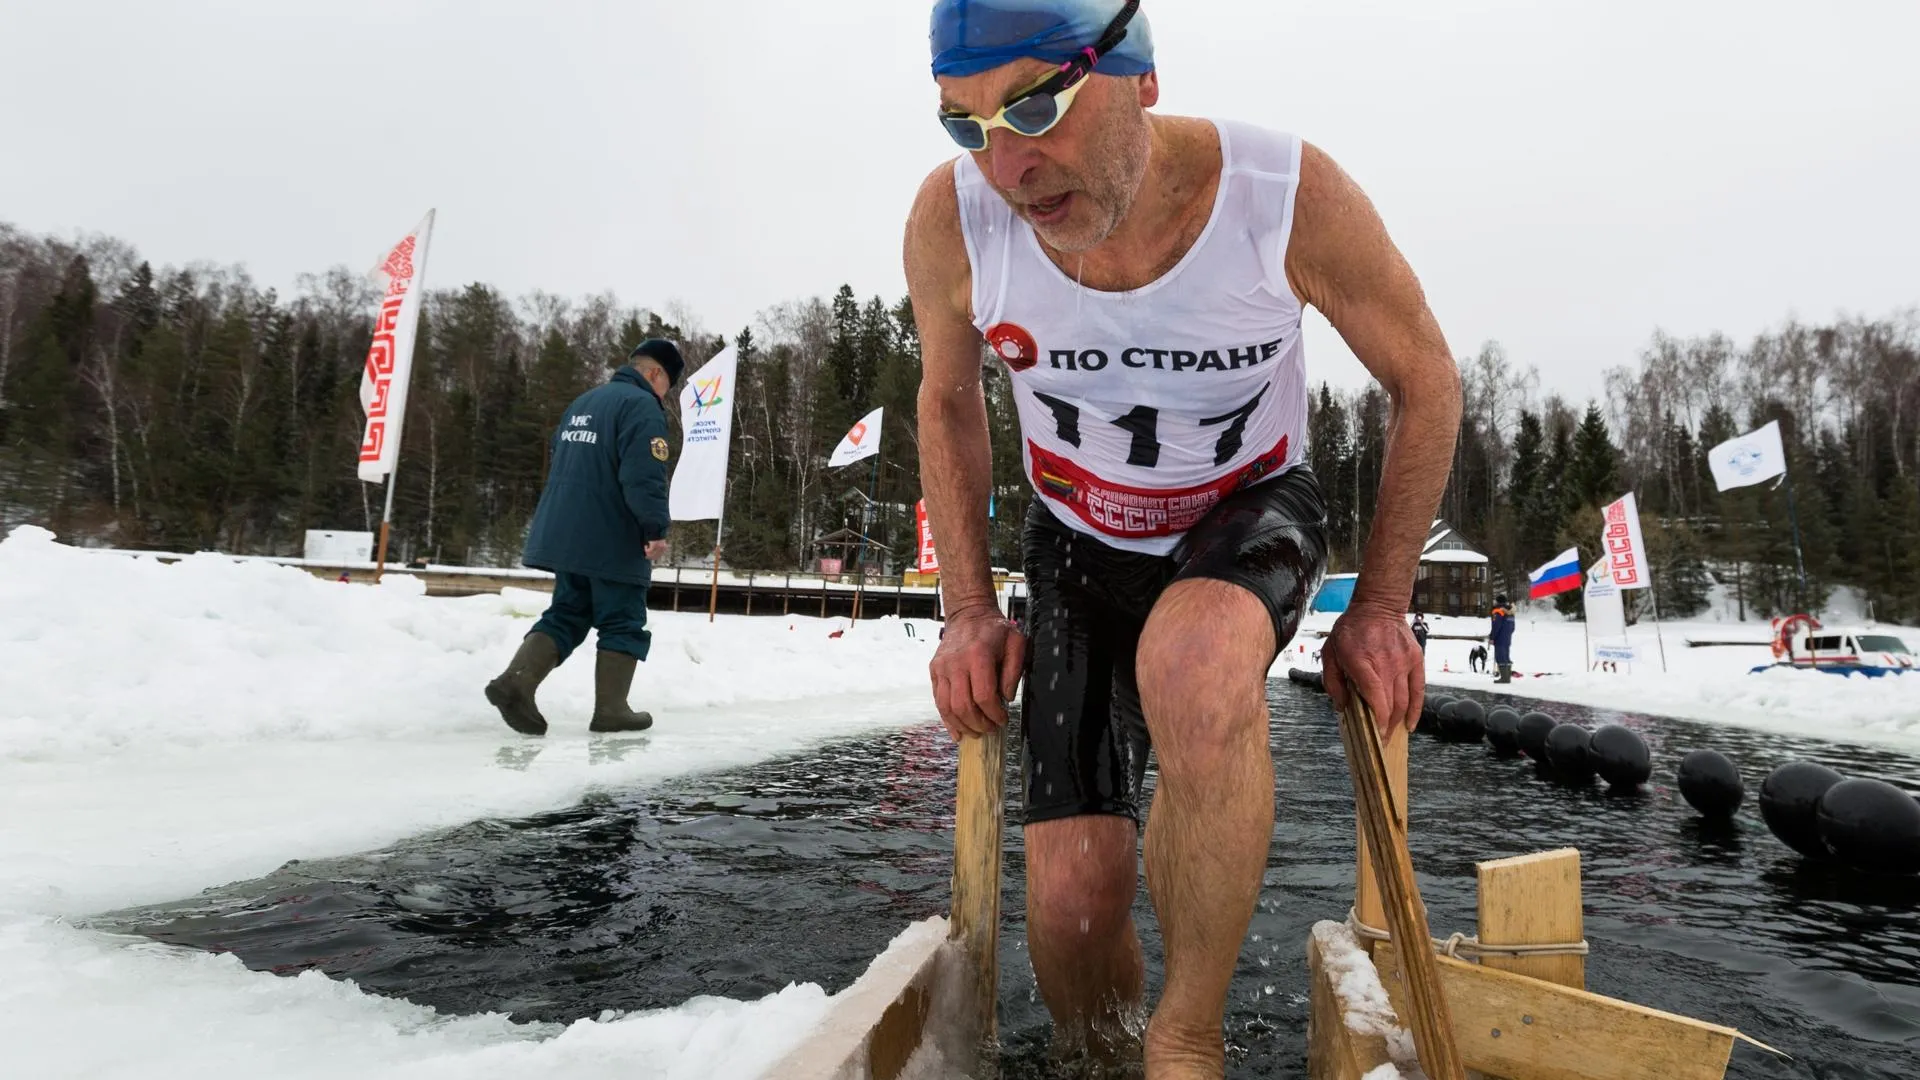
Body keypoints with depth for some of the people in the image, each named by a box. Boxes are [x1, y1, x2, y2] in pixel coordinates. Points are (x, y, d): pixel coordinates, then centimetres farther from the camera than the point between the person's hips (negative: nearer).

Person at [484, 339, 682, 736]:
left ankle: (516, 679, -3)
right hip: (613, 542, -8)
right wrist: (655, 528, -22)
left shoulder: (582, 403, 19)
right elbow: (644, 475, -23)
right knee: (622, 623, 2)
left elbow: (560, 465, 26)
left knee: (566, 615, 13)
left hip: (565, 536, 8)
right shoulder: (641, 405, -10)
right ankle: (611, 709, 5)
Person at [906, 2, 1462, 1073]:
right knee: (1071, 899, -7)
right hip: (1083, 541, 2)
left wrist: (1380, 606, -9)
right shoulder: (952, 220, -20)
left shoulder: (1292, 194, -25)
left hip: (1253, 510, -1)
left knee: (1195, 666, -40)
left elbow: (1426, 381, -8)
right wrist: (970, 609, -5)